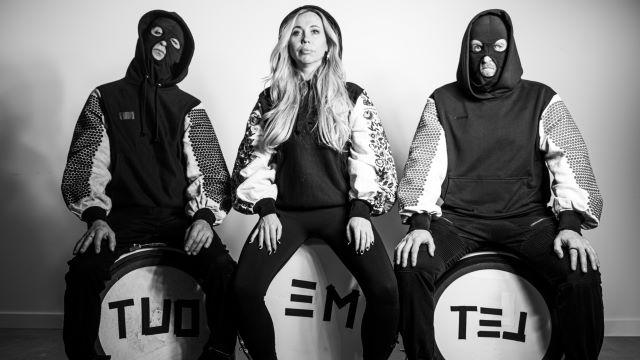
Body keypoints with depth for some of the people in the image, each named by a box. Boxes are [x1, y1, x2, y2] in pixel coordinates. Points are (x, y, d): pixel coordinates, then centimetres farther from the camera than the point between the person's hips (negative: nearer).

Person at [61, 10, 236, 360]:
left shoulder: (189, 107, 11)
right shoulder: (106, 98, 11)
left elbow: (208, 169, 3)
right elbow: (86, 163, 3)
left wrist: (204, 215, -14)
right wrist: (96, 217, -12)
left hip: (179, 215, 0)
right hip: (123, 215, 0)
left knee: (225, 271, -25)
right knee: (83, 272, -28)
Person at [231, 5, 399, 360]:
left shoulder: (353, 97, 7)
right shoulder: (270, 100, 12)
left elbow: (369, 158, 3)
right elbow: (255, 160, 8)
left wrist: (360, 211, -8)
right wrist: (267, 210, -4)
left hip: (340, 209, -1)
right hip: (284, 211, 1)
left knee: (385, 289, -22)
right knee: (244, 289, -20)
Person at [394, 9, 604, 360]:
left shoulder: (541, 100, 8)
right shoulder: (443, 101, 9)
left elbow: (569, 159, -1)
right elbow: (424, 160, 0)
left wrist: (570, 223, -17)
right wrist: (419, 222, -14)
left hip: (526, 217, 0)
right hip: (457, 218, 0)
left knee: (583, 275, -25)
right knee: (410, 266, -27)